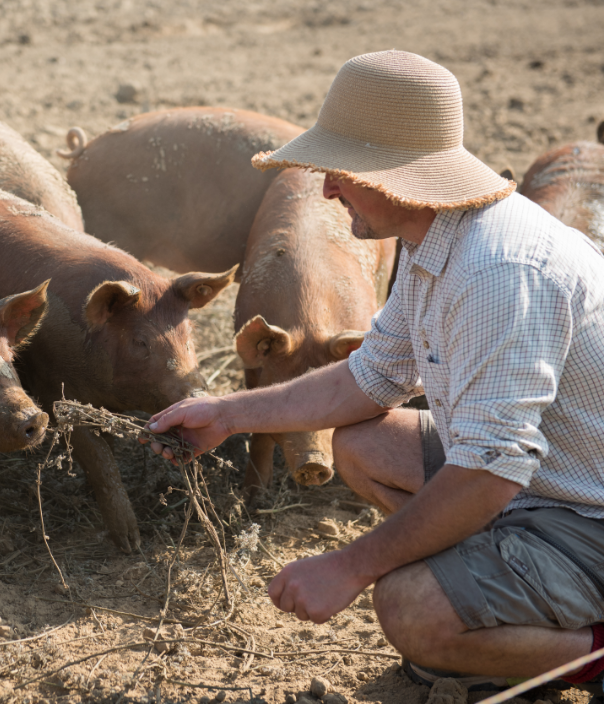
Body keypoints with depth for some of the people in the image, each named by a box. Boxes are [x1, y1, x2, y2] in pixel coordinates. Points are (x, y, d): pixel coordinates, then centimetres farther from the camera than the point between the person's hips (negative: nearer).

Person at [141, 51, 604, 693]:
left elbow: (489, 472, -31)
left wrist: (351, 567, -22)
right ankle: (500, 597, 7)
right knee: (358, 444, 11)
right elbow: (372, 380, 15)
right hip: (526, 476, 10)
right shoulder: (433, 245, 4)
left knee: (408, 610, -26)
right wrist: (228, 415, 15)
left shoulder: (502, 272, -30)